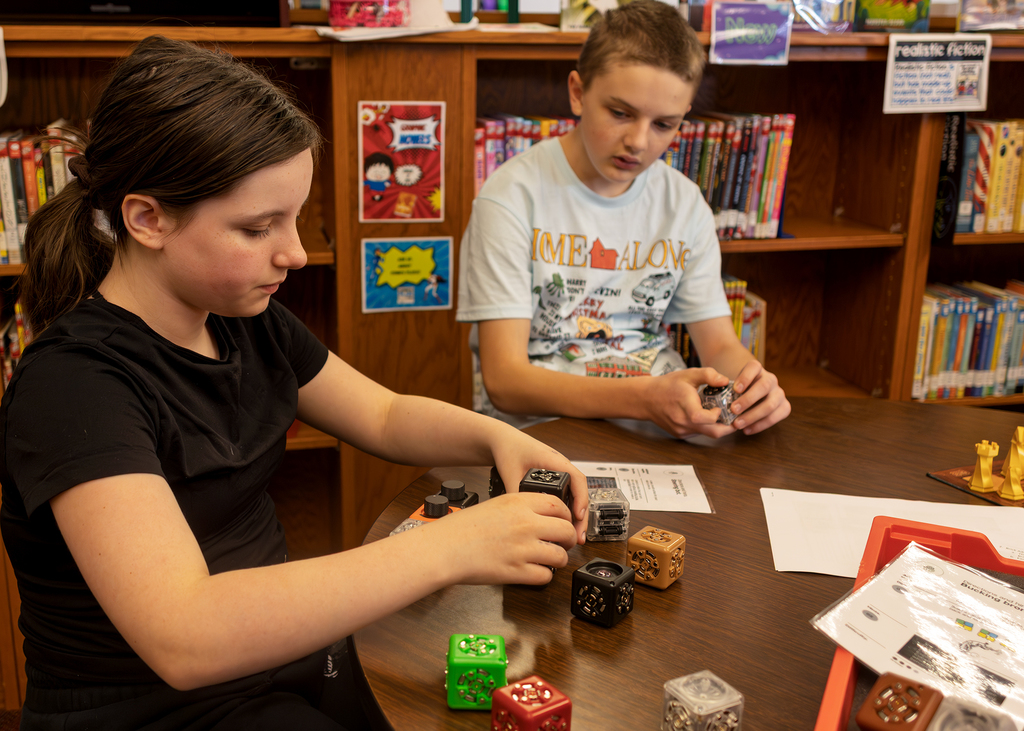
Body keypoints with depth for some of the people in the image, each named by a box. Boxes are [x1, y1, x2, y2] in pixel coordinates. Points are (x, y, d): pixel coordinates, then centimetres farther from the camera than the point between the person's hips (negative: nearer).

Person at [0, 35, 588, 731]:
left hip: (276, 642, 7)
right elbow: (184, 638, -35)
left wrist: (494, 436, -8)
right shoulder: (72, 383, -24)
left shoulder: (246, 319, 1)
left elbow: (386, 417, 13)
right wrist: (448, 548, -37)